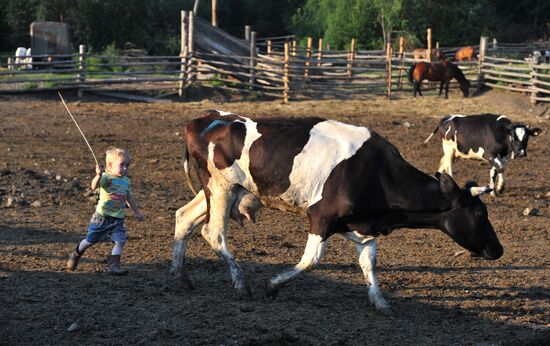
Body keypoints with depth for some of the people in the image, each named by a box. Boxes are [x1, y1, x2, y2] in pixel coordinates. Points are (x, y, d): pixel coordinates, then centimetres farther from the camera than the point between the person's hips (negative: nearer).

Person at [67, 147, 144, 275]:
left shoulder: (126, 181, 8)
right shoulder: (106, 177, -13)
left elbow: (129, 198, 23)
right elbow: (94, 187, -33)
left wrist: (136, 212, 28)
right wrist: (98, 175, -52)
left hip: (118, 219, 5)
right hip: (102, 216, -5)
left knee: (120, 241, -13)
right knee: (91, 240, 8)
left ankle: (113, 265, -7)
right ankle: (76, 255, 36)